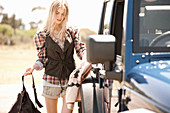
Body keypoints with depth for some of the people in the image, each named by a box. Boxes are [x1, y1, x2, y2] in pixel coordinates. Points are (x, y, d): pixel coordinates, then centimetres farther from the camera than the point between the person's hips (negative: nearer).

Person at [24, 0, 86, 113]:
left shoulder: (72, 32, 6)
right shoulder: (41, 35, 3)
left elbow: (81, 50, 0)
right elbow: (42, 59, 4)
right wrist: (34, 67, -16)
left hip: (70, 78, 0)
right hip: (52, 79, 0)